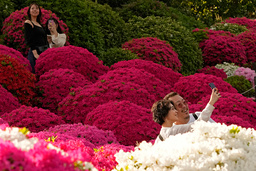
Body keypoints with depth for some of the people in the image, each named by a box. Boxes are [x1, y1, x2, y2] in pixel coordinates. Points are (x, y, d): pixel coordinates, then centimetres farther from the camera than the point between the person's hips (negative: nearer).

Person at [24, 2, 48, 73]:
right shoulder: (28, 23, -2)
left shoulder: (39, 24, 20)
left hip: (44, 52, 7)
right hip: (35, 52, -7)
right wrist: (35, 53, -20)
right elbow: (29, 40, -11)